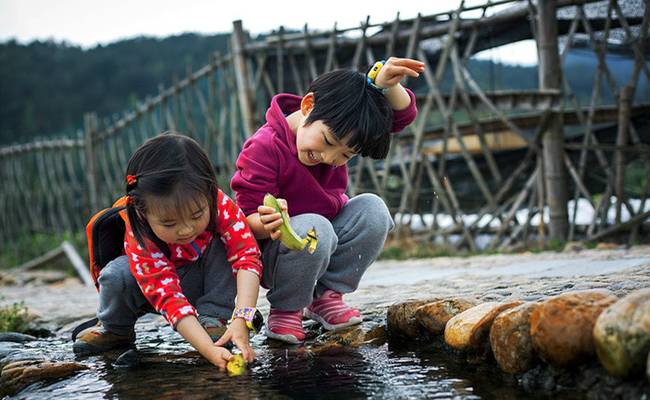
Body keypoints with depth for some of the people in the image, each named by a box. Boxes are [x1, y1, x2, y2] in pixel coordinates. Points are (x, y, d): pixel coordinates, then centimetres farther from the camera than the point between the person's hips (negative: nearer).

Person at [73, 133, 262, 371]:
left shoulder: (220, 205, -31)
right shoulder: (139, 241, -35)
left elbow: (247, 255, -37)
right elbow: (168, 298, -41)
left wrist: (241, 320, -51)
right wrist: (209, 350, -53)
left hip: (205, 280, 1)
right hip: (160, 283, -1)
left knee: (222, 246, -29)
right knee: (117, 275, -31)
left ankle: (212, 319, -17)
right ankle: (115, 330, 0)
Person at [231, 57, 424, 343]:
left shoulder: (340, 128, -5)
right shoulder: (263, 148, -24)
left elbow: (402, 114, -7)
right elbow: (247, 218, -24)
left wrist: (386, 85, -28)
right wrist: (269, 224, -48)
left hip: (325, 246, 6)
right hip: (271, 254, -6)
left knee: (372, 209, -18)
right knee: (314, 227, -37)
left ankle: (326, 294, -6)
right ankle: (285, 308, -12)